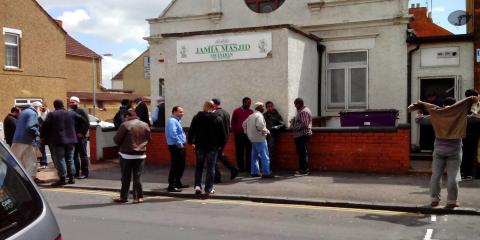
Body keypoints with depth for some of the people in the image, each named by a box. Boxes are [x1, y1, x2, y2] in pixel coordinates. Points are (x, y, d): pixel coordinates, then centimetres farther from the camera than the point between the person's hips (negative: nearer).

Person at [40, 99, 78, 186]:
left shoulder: (52, 114, -6)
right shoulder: (71, 113, 6)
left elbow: (45, 126, -7)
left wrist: (42, 137, 6)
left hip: (57, 141, -4)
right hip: (70, 140, 5)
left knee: (60, 160, -2)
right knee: (69, 159, 12)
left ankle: (62, 178, -5)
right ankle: (71, 178, 12)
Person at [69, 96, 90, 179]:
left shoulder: (81, 111, -7)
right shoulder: (71, 112, 15)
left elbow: (87, 124, -15)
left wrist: (82, 133, -18)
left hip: (80, 136, -8)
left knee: (83, 154, -3)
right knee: (74, 155, 10)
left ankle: (84, 173, 1)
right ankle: (76, 172, 18)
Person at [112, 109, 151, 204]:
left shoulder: (125, 125, -11)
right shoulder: (145, 125, 3)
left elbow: (117, 139, -9)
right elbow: (148, 138, 12)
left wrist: (122, 145, 10)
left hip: (127, 155, -3)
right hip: (140, 155, 3)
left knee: (126, 177, 7)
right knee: (137, 176, 7)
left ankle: (124, 197, 16)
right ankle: (139, 197, 7)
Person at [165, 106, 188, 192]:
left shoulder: (176, 121, 18)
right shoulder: (172, 121, -15)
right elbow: (173, 134, -25)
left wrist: (182, 143, 14)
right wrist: (180, 144, -19)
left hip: (180, 146, 11)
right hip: (175, 146, -11)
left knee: (181, 165, 17)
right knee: (175, 166, -9)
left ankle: (178, 183, 27)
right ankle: (171, 186, -6)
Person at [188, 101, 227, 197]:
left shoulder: (197, 117, 0)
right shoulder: (218, 119, -2)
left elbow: (191, 131, 1)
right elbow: (223, 134, -1)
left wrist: (191, 141, 13)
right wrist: (221, 144, 9)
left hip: (199, 146, 1)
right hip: (213, 147, -1)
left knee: (199, 166, 15)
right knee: (210, 168, 4)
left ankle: (197, 185, 4)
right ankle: (209, 189, 4)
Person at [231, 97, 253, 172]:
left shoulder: (251, 112, 9)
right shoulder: (236, 111, 4)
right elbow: (233, 123, 8)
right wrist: (235, 132, 2)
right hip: (239, 134, -2)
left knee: (249, 151, 0)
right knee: (240, 151, 1)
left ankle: (249, 167, 7)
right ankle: (241, 167, 9)